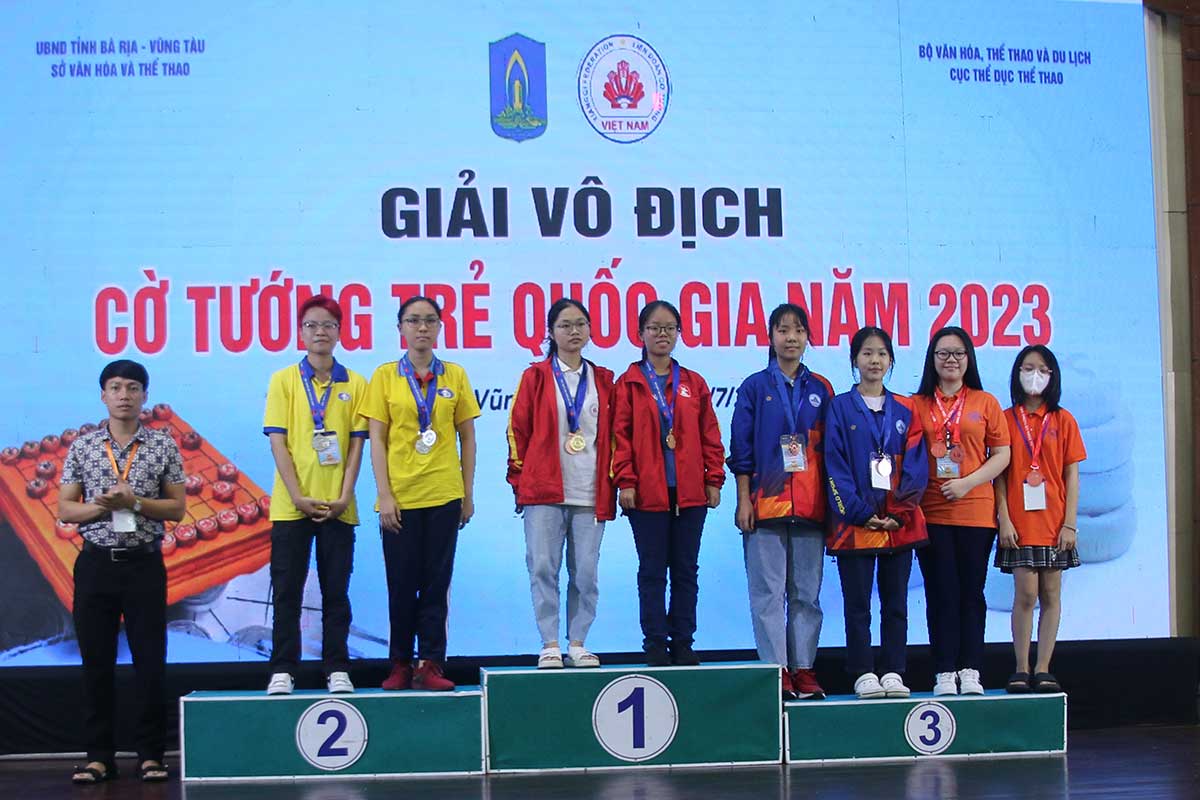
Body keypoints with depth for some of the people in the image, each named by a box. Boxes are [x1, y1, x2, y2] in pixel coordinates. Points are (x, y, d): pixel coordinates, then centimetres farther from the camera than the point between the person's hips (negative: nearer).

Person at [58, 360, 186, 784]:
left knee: (151, 661, 0)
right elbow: (65, 510, 5)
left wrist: (134, 502, -13)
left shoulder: (163, 445, 3)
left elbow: (177, 509, 3)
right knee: (96, 661, 4)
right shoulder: (82, 446, 6)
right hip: (96, 563, 1)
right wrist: (100, 506, -14)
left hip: (144, 563, -1)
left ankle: (151, 755, 10)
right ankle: (99, 756, 13)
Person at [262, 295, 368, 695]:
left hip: (337, 507, 1)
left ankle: (337, 670, 11)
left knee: (336, 590, 5)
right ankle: (282, 670, 8)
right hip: (292, 505, -1)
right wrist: (298, 497, -11)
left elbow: (356, 444, 4)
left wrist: (345, 497, -7)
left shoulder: (355, 384, 6)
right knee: (286, 590, 2)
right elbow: (278, 441, -2)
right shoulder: (284, 380, 3)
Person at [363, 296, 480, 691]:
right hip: (400, 497, -1)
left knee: (436, 583, 3)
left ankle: (431, 665, 9)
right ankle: (401, 664, 16)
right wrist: (385, 495, -6)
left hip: (444, 495, 1)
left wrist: (468, 494, 6)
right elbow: (377, 439, 1)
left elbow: (467, 437, 10)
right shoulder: (385, 376, 3)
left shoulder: (455, 376, 7)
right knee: (401, 583, 4)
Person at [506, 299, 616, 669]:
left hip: (591, 495, 2)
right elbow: (517, 430, 5)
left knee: (586, 572, 2)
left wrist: (611, 481, 8)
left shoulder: (603, 380, 12)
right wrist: (519, 479, 1)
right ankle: (550, 645, 4)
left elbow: (613, 435, 14)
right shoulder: (536, 377, 5)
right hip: (544, 491, -2)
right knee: (543, 568, -3)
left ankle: (577, 644, 12)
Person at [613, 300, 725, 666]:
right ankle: (655, 645, 9)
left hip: (690, 492, 3)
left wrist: (714, 479, 3)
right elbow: (620, 437, -2)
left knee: (686, 571, 7)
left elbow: (710, 436, 10)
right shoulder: (628, 383, 3)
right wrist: (625, 481, -9)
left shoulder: (694, 384, 10)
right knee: (652, 571, 2)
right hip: (647, 492, -2)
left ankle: (683, 643, 15)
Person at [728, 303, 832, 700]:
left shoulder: (820, 389, 12)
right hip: (765, 502, -2)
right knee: (768, 590, -2)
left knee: (807, 592, 5)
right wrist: (743, 500, -5)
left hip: (810, 505, 2)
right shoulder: (755, 387, 5)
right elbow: (741, 449, 2)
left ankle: (804, 668, 11)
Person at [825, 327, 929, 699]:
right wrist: (860, 513, -12)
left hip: (900, 524, 2)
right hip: (854, 524, -2)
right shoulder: (840, 408, 3)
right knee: (858, 604, 1)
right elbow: (835, 466, -4)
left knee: (895, 602, 6)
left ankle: (893, 673, 12)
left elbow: (916, 467, 4)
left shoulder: (905, 411, 10)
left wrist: (899, 511, -9)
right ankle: (863, 674, 6)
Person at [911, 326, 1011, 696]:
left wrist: (967, 483, -9)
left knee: (971, 592, 3)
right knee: (941, 593, 0)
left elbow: (1002, 454, 4)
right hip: (931, 511, 0)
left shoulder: (985, 403, 7)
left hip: (976, 511, 0)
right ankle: (944, 673, 4)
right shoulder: (917, 405, 6)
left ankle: (969, 671, 8)